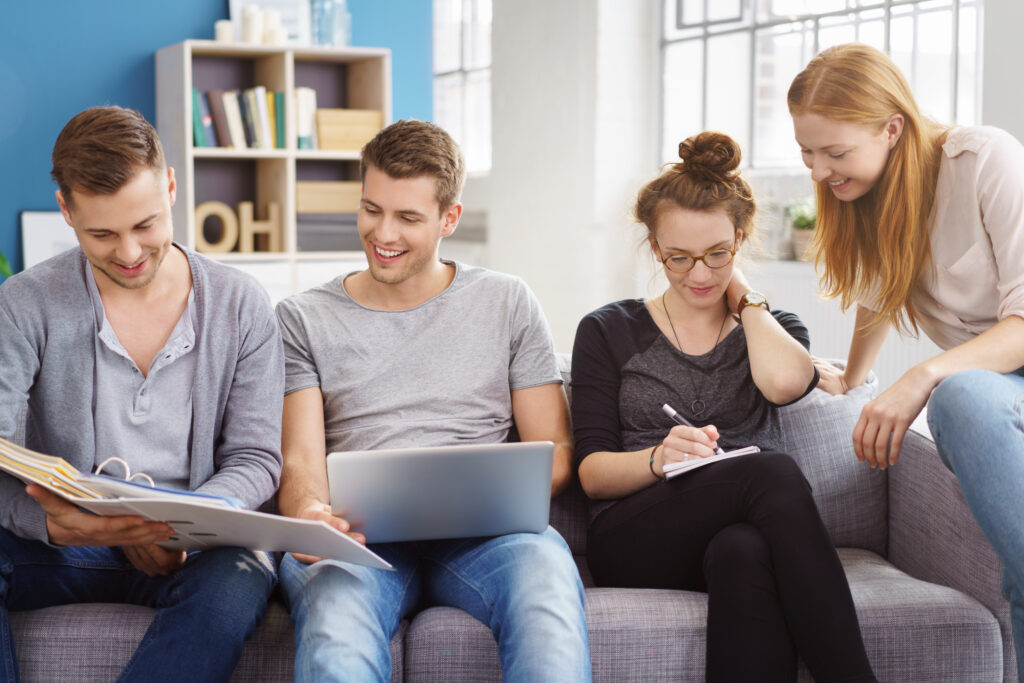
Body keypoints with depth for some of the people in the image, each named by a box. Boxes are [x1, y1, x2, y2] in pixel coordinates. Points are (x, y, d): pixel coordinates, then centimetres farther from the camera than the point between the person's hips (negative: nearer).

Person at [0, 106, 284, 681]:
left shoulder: (242, 307, 1)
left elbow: (256, 457, 1)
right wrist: (47, 521, -33)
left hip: (197, 545, 0)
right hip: (65, 543, 0)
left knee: (238, 580, -35)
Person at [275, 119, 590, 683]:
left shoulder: (507, 303, 17)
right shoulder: (304, 319, 16)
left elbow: (553, 451, 13)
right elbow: (301, 461, 4)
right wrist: (308, 512, -21)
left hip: (478, 534, 1)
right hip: (358, 534, -1)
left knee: (544, 563, -37)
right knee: (334, 627, -39)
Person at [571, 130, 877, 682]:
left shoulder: (771, 327, 20)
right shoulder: (609, 331, 15)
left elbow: (786, 382, -9)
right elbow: (592, 473, 4)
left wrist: (743, 296, 8)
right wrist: (659, 459, -17)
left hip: (745, 531, 2)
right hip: (635, 543, -1)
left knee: (743, 551, -39)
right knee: (773, 471, -33)